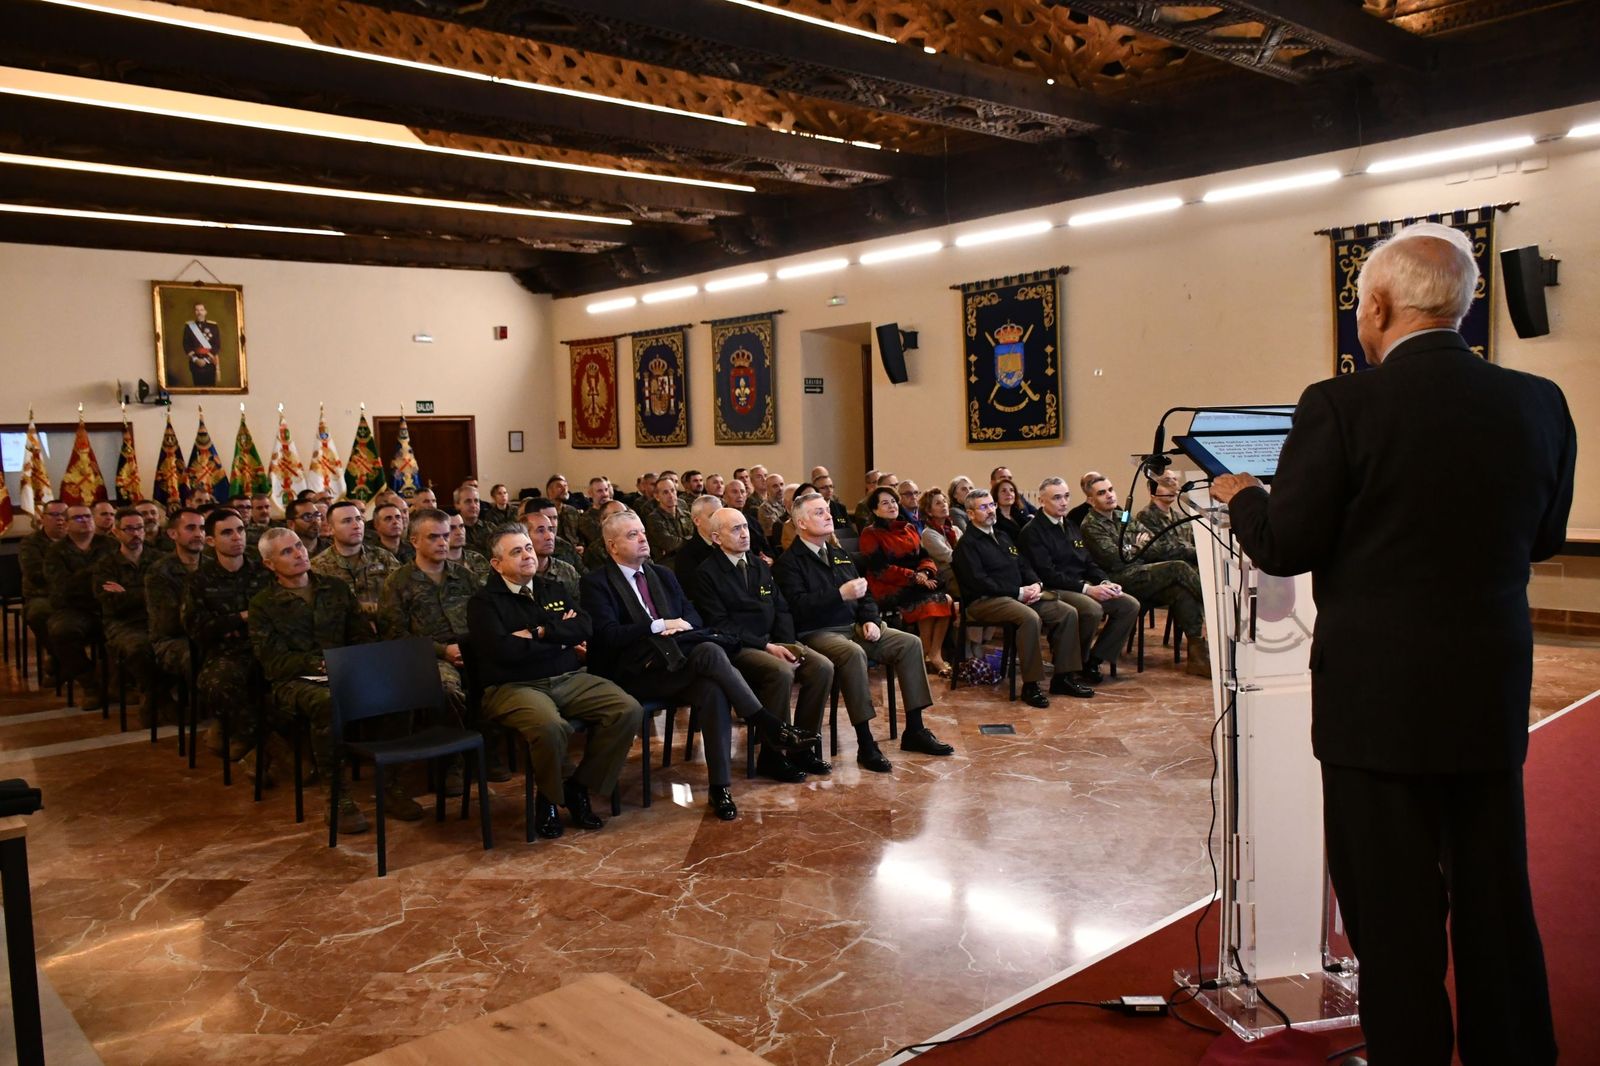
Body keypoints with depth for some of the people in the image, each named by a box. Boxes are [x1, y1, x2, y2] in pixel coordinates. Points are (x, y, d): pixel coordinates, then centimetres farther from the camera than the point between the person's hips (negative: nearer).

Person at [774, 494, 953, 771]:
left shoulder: (839, 556, 21)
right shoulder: (789, 562, -4)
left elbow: (864, 595, 23)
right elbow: (798, 606, -18)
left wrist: (871, 620, 2)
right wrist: (841, 595, -24)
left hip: (853, 627, 8)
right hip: (816, 634, -8)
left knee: (910, 643, -8)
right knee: (853, 653, -38)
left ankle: (914, 730, -3)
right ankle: (865, 745, -32)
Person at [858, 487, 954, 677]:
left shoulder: (909, 529, 18)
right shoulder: (870, 534, -1)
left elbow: (924, 556, 13)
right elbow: (880, 569, -11)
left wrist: (925, 572, -11)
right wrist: (914, 576, -18)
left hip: (917, 583, 6)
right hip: (889, 589, -5)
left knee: (946, 599, -23)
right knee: (929, 600, -29)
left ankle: (936, 654, -21)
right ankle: (925, 656, -16)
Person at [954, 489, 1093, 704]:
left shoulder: (1002, 536, 23)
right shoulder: (967, 544, -4)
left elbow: (1024, 566, 23)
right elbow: (979, 582, -15)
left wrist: (1035, 584, -1)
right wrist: (1019, 592, -16)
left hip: (1020, 595, 9)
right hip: (985, 600, -8)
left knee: (1068, 612, -8)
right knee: (1031, 617, -36)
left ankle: (1063, 677, -3)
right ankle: (1030, 685, -27)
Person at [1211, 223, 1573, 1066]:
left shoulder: (1341, 407, -16)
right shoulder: (1539, 403, 1)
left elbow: (1283, 549, -12)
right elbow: (1544, 538, 12)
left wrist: (1242, 495, 8)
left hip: (1378, 695, -5)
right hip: (1493, 692, 5)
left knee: (1393, 904, 7)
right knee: (1495, 896, 19)